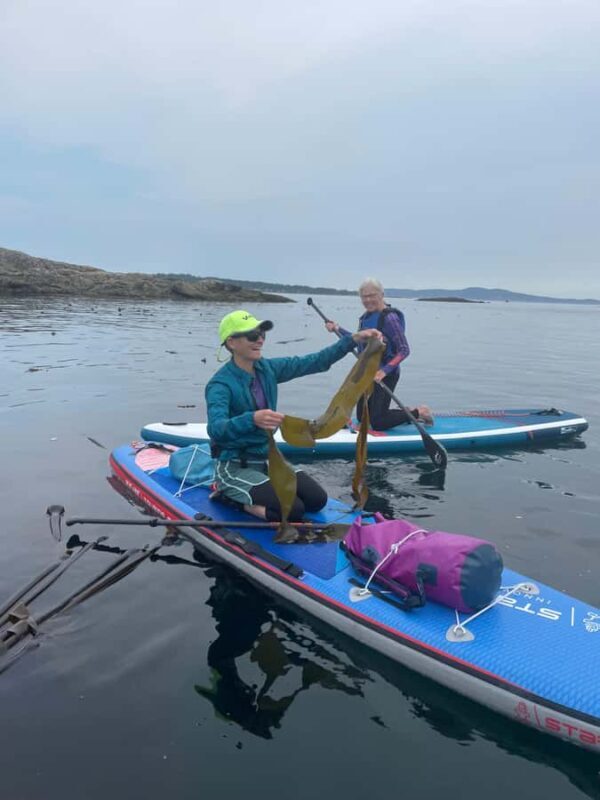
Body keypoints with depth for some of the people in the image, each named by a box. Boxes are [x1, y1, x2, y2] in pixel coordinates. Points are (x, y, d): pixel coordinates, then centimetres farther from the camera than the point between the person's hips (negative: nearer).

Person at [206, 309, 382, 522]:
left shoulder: (267, 369, 0)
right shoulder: (220, 384, -20)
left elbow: (315, 362, -3)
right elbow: (216, 429, -37)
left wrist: (354, 339, -13)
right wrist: (252, 419, -56)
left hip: (268, 459, 8)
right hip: (235, 467, -7)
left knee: (317, 500, -5)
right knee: (293, 510, -22)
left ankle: (244, 494, 11)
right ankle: (234, 498, 1)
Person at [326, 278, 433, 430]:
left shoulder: (389, 317, -19)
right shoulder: (366, 316, 7)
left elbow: (404, 350, -21)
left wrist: (384, 371, -31)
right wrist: (338, 329, 14)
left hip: (386, 374, -9)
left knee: (377, 423, -9)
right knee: (362, 417, 15)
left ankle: (418, 413, 9)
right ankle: (408, 413, 27)